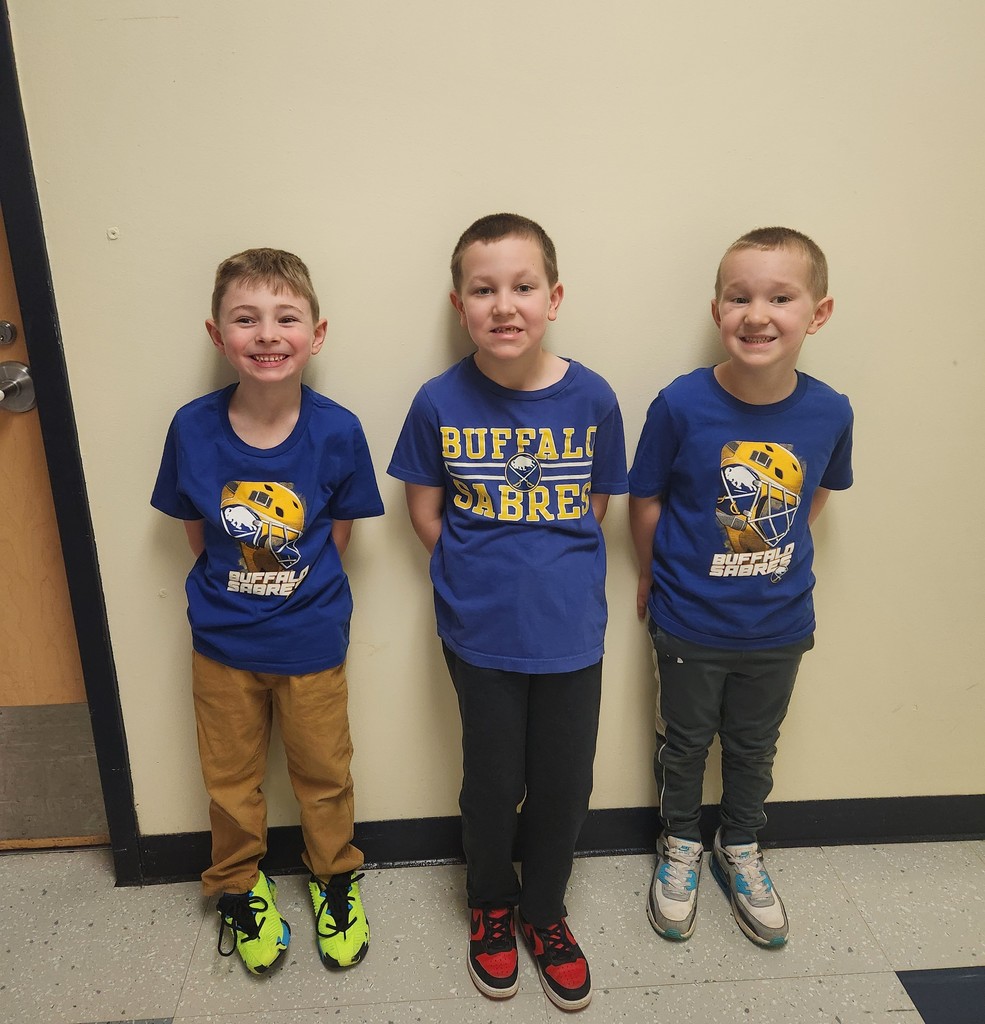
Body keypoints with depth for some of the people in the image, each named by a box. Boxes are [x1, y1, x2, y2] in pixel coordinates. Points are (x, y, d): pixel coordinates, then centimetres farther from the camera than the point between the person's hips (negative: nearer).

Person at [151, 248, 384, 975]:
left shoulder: (337, 431, -18)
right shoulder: (192, 428, -15)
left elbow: (338, 535, -5)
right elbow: (197, 533, -1)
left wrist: (298, 589, -8)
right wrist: (235, 589, -5)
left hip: (311, 640, -1)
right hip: (222, 640, 1)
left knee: (323, 771, 18)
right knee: (231, 777, 20)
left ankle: (335, 876, 45)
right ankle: (239, 886, 47)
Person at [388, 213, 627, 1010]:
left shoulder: (592, 399, -9)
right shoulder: (440, 403, -11)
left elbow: (593, 507, 3)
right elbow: (426, 510, 1)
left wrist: (553, 573, -5)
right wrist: (487, 576, -6)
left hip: (571, 630, 1)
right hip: (480, 632, -1)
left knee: (564, 781, 15)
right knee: (494, 780, 16)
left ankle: (544, 909, 43)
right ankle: (491, 905, 45)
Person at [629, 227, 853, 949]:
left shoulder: (830, 413, -14)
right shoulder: (681, 406, -21)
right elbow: (645, 501, -8)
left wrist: (778, 561, 3)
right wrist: (657, 576, 1)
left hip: (780, 625, 2)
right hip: (690, 624, -2)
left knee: (754, 746, 23)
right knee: (685, 742, 19)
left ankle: (742, 851, 49)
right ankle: (680, 847, 46)